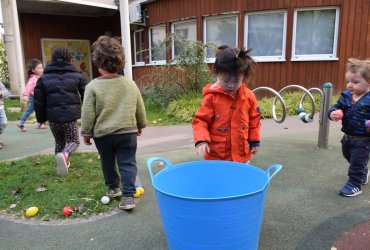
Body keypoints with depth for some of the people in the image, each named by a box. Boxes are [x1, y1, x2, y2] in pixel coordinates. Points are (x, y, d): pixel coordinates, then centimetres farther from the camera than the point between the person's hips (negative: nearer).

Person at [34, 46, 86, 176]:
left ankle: (63, 163, 27)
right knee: (74, 141, 9)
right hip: (70, 117, -2)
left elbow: (39, 101, 5)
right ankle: (64, 155, -20)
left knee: (59, 142, 22)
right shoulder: (77, 75, 2)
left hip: (53, 118, 3)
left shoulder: (44, 77, 6)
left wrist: (41, 118, 16)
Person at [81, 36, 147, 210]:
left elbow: (88, 114, -9)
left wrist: (86, 133, 5)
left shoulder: (93, 86, -11)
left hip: (103, 134, -1)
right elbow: (140, 109, 7)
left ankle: (113, 187, 37)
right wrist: (140, 125, 22)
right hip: (128, 132, 1)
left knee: (107, 162, 21)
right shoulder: (130, 83, -2)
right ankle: (128, 195, 0)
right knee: (127, 163, 6)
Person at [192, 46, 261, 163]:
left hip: (242, 153, 3)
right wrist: (201, 140, -23)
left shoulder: (249, 96, -2)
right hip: (216, 154, -3)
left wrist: (254, 141, 9)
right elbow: (200, 120, -10)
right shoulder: (211, 96, -12)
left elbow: (254, 120, 8)